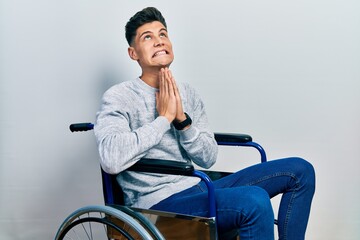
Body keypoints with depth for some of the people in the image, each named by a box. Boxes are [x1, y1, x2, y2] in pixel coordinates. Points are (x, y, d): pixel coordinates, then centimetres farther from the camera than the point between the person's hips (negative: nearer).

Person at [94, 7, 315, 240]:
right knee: (255, 201, -34)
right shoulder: (119, 97, -8)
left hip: (197, 189, 7)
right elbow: (110, 159, -26)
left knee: (300, 170, 3)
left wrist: (182, 120, -12)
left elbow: (208, 158, 5)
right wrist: (164, 118, -18)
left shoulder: (188, 94, 11)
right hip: (159, 202, -7)